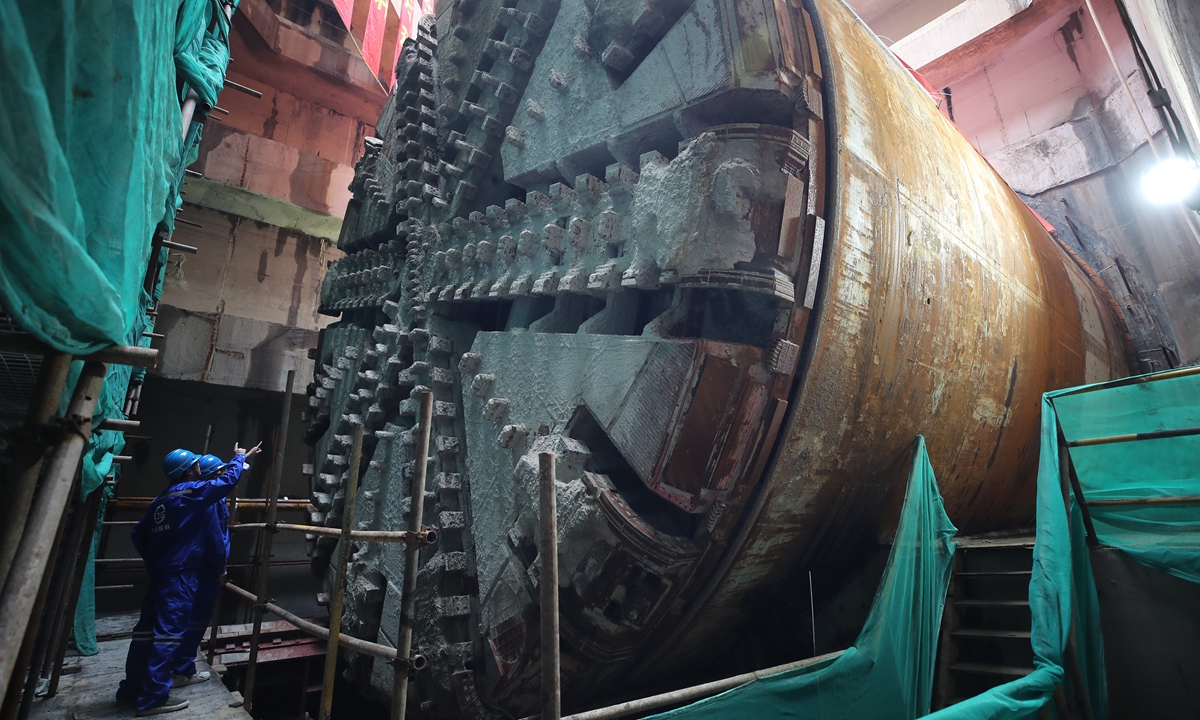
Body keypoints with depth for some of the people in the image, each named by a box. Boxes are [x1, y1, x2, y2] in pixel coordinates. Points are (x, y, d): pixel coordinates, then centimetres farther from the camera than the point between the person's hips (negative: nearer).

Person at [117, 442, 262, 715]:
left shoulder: (162, 498, 12)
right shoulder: (192, 492, -13)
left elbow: (139, 534, 15)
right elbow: (227, 480, -10)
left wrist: (152, 559, 22)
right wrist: (239, 457, 5)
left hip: (159, 573, 9)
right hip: (180, 575, -9)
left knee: (147, 628, 15)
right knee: (168, 633, -5)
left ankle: (131, 687, 26)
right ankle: (153, 698, 0)